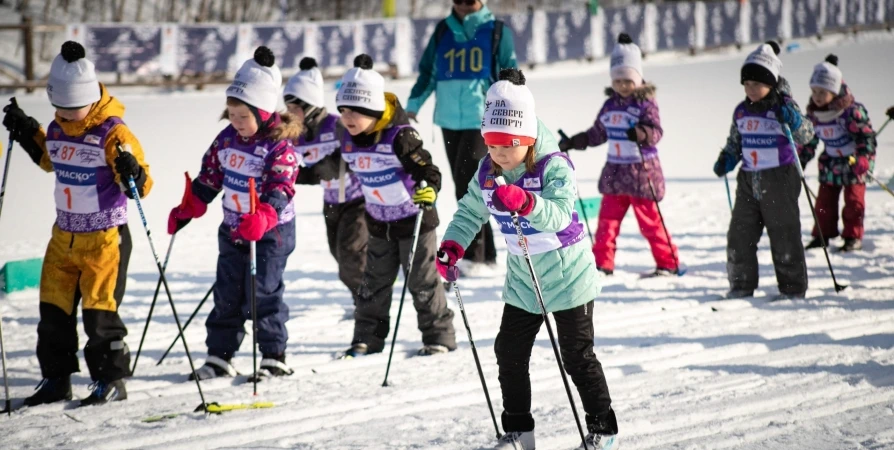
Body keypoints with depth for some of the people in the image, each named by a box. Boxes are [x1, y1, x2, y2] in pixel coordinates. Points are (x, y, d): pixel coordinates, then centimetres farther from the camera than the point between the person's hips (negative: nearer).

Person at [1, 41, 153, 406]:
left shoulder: (113, 132, -18)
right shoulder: (57, 129, 3)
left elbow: (141, 184, -17)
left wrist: (132, 174, -38)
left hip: (105, 238, -7)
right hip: (64, 236, 7)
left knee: (99, 312, -3)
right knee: (53, 308, 10)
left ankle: (111, 380, 11)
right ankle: (56, 378, 22)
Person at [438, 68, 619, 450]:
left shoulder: (554, 167, -23)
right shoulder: (487, 173, -5)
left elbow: (559, 213, -38)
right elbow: (470, 213, 9)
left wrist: (524, 201, -56)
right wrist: (452, 246, -7)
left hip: (568, 278, -6)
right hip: (522, 283, 6)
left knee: (578, 358, 1)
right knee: (510, 355, 7)